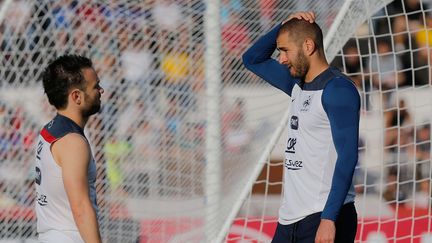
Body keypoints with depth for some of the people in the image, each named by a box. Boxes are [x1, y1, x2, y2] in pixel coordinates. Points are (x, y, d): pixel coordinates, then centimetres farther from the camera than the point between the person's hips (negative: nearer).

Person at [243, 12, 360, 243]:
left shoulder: (337, 89, -11)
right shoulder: (298, 86, 15)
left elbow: (347, 157, -18)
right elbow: (253, 60, 28)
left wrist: (329, 218, -24)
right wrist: (284, 27, 11)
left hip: (324, 219, -9)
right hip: (290, 220, 9)